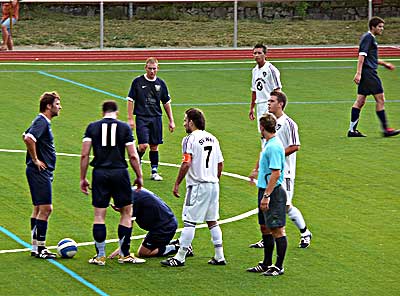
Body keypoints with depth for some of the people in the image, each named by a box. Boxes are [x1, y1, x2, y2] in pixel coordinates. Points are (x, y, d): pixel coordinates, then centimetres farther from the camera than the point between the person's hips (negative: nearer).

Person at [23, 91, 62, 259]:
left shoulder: (43, 122, 15)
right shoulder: (41, 122, -16)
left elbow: (26, 136, 31)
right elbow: (28, 138, -32)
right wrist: (35, 160, -21)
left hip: (42, 171, 11)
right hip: (40, 171, -11)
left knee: (39, 209, 12)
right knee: (45, 209, -9)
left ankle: (36, 247, 16)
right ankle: (39, 248, -7)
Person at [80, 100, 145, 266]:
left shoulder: (92, 127, 5)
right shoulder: (124, 127, 2)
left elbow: (84, 154, 0)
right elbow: (133, 156, -1)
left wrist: (83, 178, 7)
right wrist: (139, 176, 9)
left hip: (100, 173, 1)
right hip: (120, 173, -1)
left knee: (99, 215, 6)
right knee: (126, 213, 11)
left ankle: (100, 256, 6)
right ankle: (124, 254, 11)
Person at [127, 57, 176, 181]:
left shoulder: (160, 83, 6)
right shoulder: (138, 81, -2)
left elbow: (166, 102, 13)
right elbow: (130, 100, 0)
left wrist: (171, 121, 12)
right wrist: (130, 118, -6)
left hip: (156, 117, 3)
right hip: (141, 118, -3)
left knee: (154, 146, 5)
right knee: (143, 145, -13)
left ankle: (154, 172, 13)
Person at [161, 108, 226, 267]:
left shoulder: (190, 139, -10)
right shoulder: (212, 139, 12)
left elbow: (186, 164, -17)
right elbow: (220, 164, 14)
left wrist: (177, 184, -10)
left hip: (197, 185, -7)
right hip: (213, 185, 7)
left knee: (189, 221, -5)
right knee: (212, 221, 14)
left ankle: (180, 257, -3)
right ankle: (219, 257, 14)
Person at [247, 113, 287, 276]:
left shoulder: (274, 146, -19)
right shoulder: (268, 143, 12)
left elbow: (276, 173, -23)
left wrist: (266, 195, -23)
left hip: (273, 192, -10)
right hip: (265, 190, 10)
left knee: (277, 229, -4)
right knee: (265, 228, 16)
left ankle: (279, 267, 0)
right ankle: (267, 264, 24)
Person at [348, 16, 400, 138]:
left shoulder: (370, 38, 21)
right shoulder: (368, 37, -10)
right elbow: (362, 55, -18)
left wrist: (384, 64, 32)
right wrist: (358, 73, -25)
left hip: (367, 74, 10)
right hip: (368, 73, -10)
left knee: (360, 101, 8)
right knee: (380, 99, -7)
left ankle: (352, 130, 7)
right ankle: (386, 129, -5)